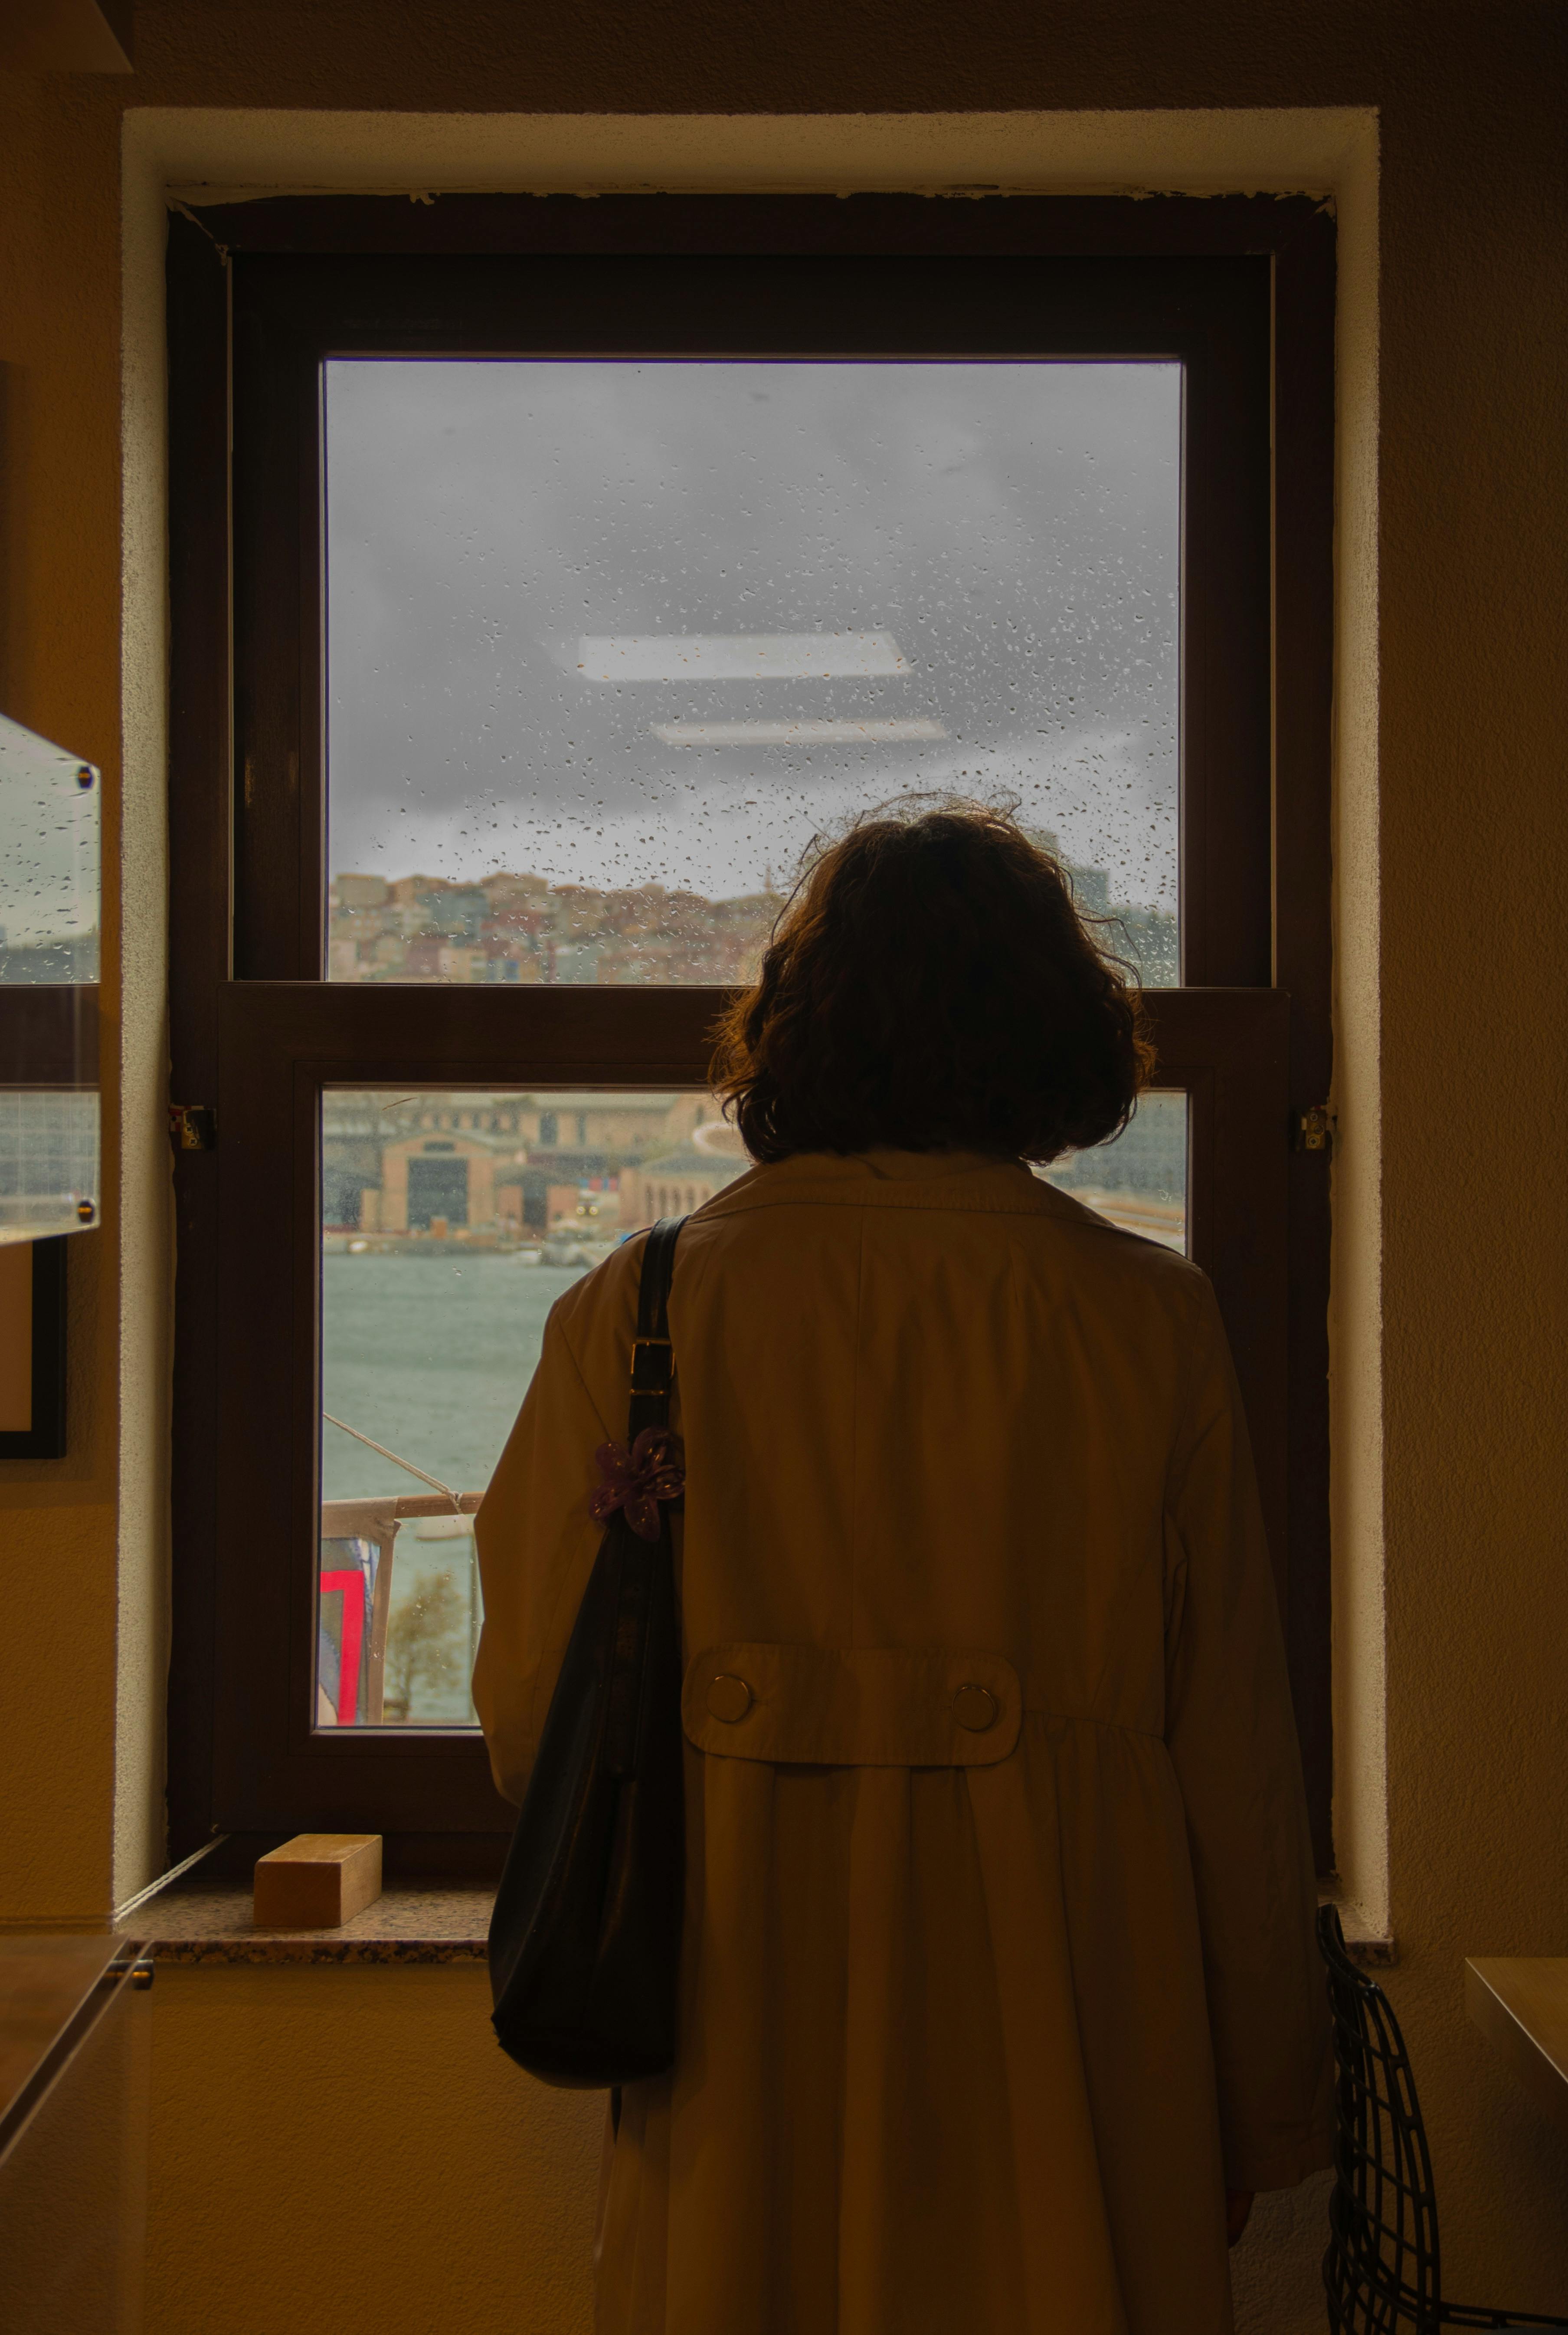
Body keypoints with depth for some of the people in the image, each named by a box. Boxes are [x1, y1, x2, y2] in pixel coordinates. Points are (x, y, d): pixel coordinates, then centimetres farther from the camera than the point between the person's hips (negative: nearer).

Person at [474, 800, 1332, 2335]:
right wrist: (1260, 2124, 8)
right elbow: (1231, 1755, -3)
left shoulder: (633, 1311, -6)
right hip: (1059, 2029, 0)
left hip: (740, 2040, 1)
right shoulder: (1147, 1320, -7)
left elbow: (532, 1718, 0)